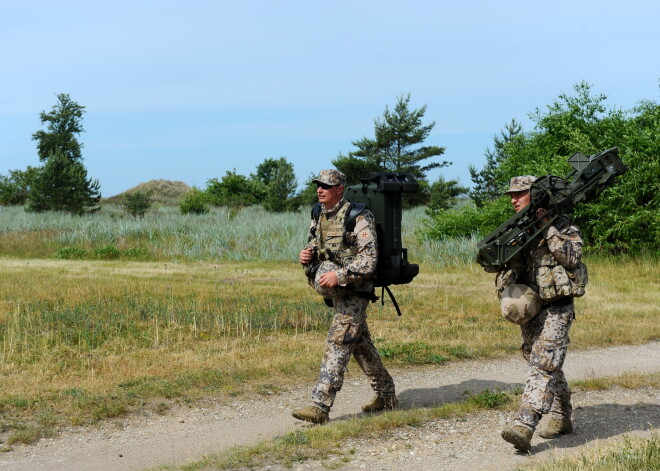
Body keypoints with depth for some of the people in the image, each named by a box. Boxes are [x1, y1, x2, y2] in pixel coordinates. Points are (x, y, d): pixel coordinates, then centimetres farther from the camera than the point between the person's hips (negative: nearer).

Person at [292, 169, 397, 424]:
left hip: (354, 291, -8)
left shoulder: (359, 217, -15)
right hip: (335, 291, 8)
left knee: (338, 343, -13)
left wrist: (340, 275, -29)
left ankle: (320, 406, -15)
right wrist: (306, 255, -5)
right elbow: (313, 246, 19)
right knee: (361, 344, 16)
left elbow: (369, 259, -20)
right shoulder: (319, 217, 8)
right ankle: (386, 395, 29)